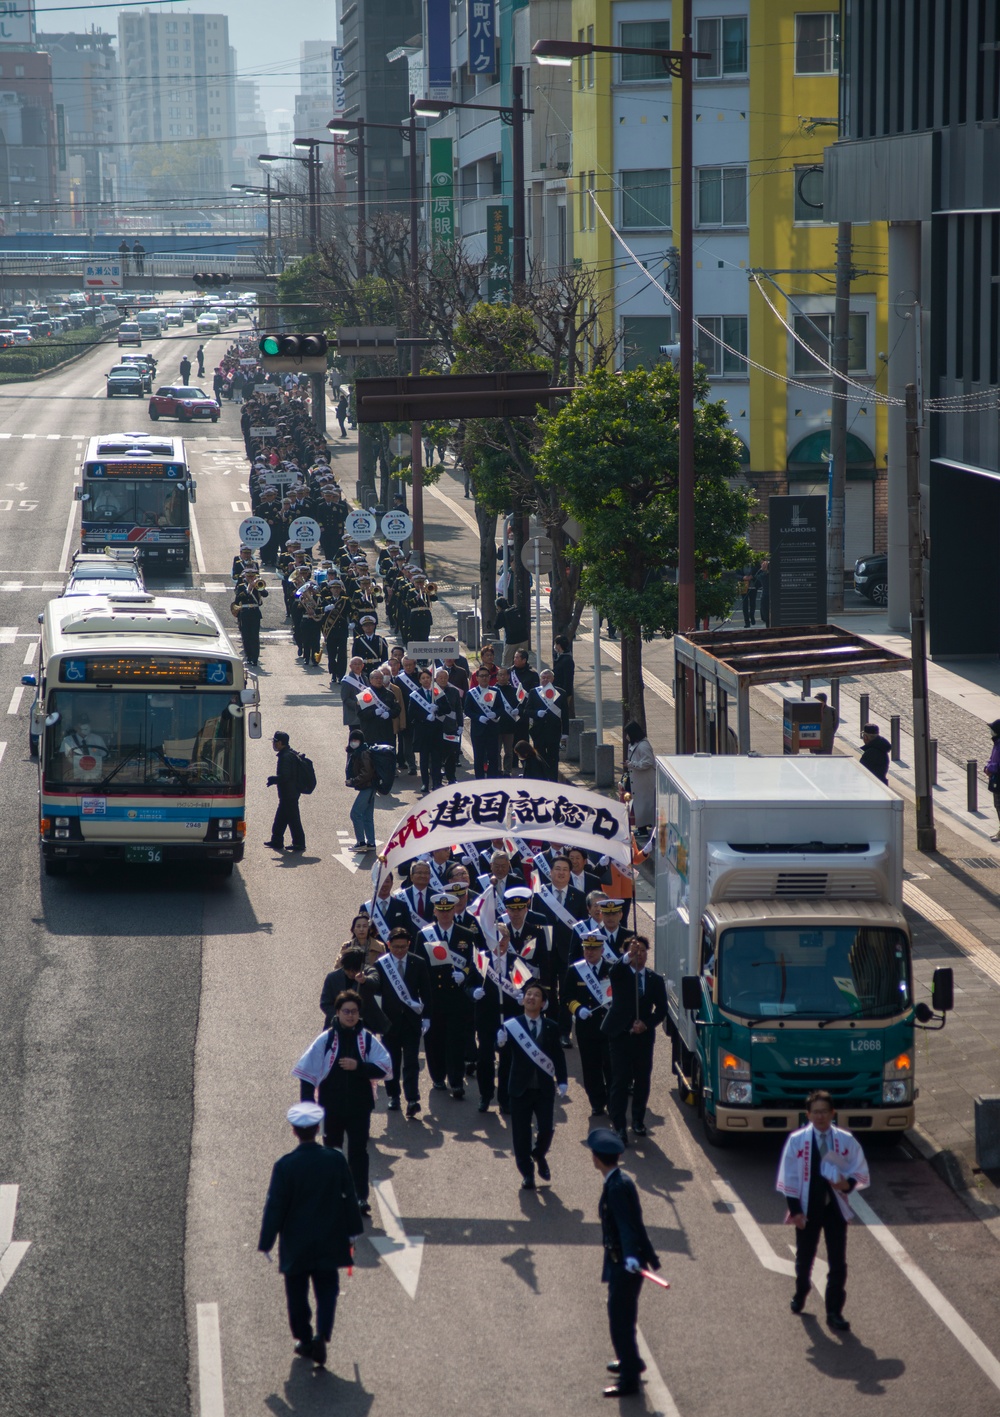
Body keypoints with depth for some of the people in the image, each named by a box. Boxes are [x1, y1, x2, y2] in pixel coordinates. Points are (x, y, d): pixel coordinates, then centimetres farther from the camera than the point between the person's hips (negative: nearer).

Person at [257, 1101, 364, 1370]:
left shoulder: (284, 1166, -17)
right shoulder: (336, 1160, -10)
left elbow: (274, 1207, -11)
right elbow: (349, 1198, 0)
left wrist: (266, 1244, -1)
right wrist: (352, 1230, 15)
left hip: (295, 1244, -1)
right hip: (329, 1243, 1)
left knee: (297, 1294, 15)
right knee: (327, 1290, 10)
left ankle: (304, 1340, 23)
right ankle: (321, 1335, -9)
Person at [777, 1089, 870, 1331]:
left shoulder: (845, 1141, -4)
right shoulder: (796, 1140, -6)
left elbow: (860, 1172, 3)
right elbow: (789, 1177, -4)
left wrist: (848, 1184, -19)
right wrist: (795, 1209, -9)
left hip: (835, 1208, 0)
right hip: (807, 1208, 0)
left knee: (838, 1263, -2)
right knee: (804, 1257, 17)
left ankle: (834, 1312, 5)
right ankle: (800, 1293, 46)